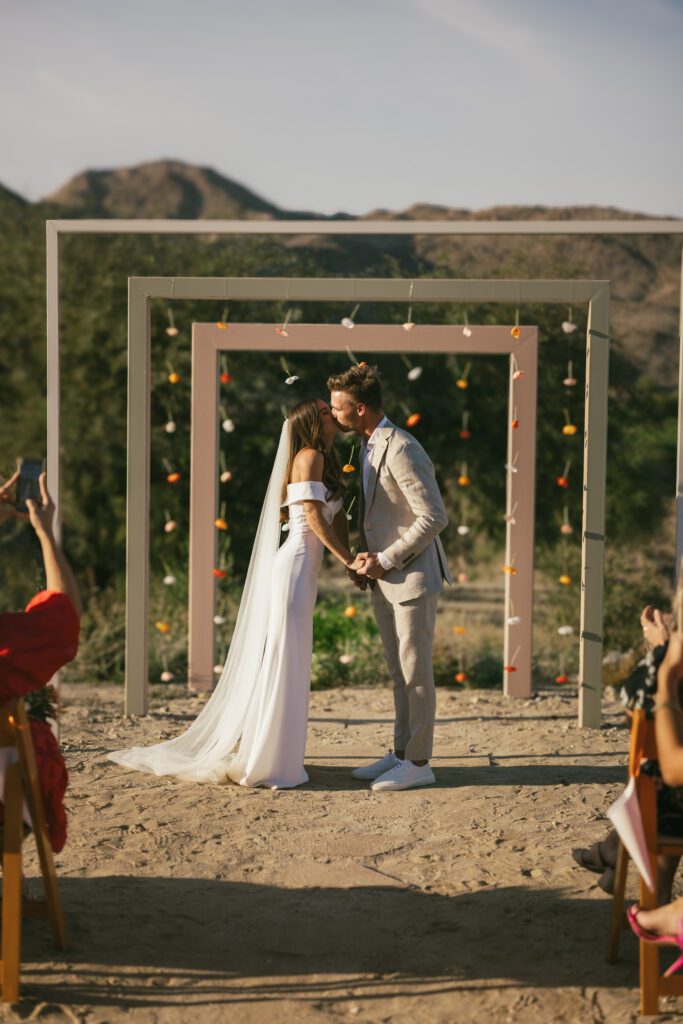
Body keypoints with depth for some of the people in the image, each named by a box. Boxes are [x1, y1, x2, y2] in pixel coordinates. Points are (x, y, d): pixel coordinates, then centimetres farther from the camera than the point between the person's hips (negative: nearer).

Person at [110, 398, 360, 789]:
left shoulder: (330, 462, 20)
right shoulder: (310, 456, -9)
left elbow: (337, 518, 15)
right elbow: (314, 516, -16)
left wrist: (352, 560, 2)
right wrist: (347, 559, -16)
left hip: (304, 571, 10)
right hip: (295, 567, -10)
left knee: (289, 664, 12)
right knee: (283, 662, -7)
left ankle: (266, 753, 19)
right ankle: (263, 762, -3)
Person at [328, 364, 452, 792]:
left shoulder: (401, 450, -20)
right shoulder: (369, 445, 10)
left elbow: (434, 518, -23)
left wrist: (386, 560, -19)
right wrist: (371, 559, 8)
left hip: (412, 577, -9)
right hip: (384, 579, 9)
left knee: (415, 672, -1)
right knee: (399, 671, 15)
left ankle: (418, 763, 7)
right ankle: (401, 753, 24)